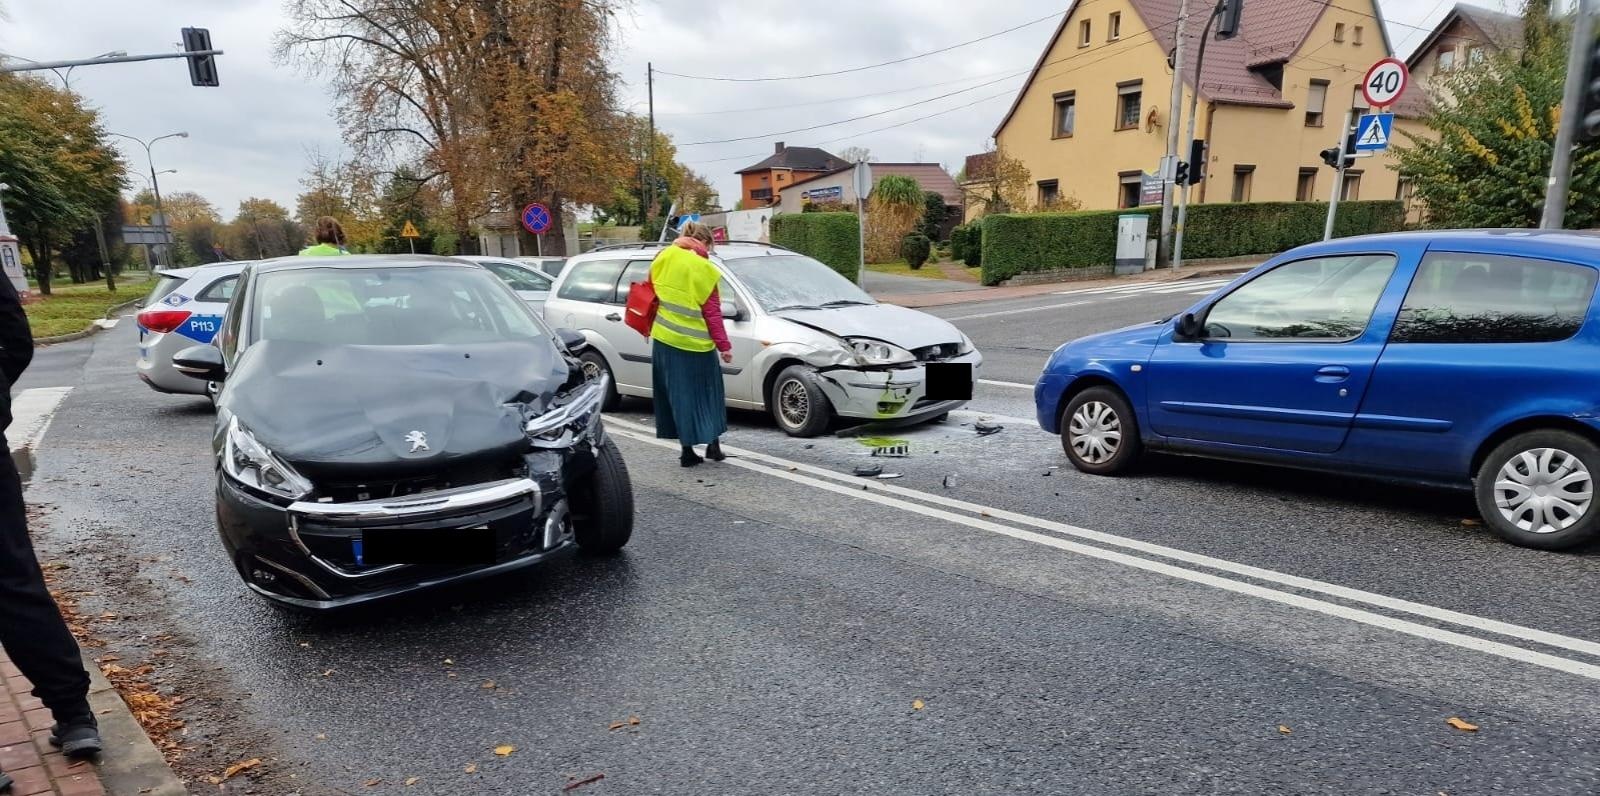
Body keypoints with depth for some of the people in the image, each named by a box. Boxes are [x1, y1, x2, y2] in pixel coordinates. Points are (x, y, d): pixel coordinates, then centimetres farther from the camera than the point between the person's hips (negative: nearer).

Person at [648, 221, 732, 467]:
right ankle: (713, 444, 14)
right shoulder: (705, 269, -9)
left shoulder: (663, 258, 3)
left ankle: (688, 451, 12)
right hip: (695, 343, -4)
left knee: (678, 395, 10)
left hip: (664, 339, 4)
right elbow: (712, 312, -9)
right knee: (705, 393, 12)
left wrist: (649, 326, 23)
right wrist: (724, 345, -3)